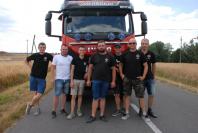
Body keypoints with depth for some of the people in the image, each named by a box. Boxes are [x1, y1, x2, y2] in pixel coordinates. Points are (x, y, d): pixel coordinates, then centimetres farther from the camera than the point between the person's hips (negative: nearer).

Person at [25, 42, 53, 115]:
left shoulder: (48, 56, -6)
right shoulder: (35, 55, -1)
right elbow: (27, 60, 16)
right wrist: (31, 67, 5)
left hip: (42, 79, -1)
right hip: (33, 77, 1)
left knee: (39, 95, -6)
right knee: (35, 94, 7)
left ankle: (30, 105, 20)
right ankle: (38, 108, 25)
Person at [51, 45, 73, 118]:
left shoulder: (70, 58, 5)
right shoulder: (56, 57, -2)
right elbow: (53, 68, -1)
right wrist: (53, 78, -7)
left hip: (67, 79, 3)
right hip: (59, 79, -3)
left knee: (64, 94, 12)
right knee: (56, 95, -4)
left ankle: (63, 109, 24)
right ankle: (54, 111, 4)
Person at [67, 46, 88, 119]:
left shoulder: (86, 60, 6)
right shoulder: (75, 59, -1)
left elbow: (87, 69, 17)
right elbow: (72, 70, -3)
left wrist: (86, 73, -5)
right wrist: (71, 80, -9)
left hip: (82, 80, 2)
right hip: (75, 79, -2)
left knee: (80, 95, 11)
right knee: (73, 96, -3)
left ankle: (79, 110, 23)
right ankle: (72, 113, -1)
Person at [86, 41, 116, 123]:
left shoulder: (110, 57, 4)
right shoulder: (94, 56, 4)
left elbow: (113, 69, 6)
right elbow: (90, 68, 6)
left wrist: (113, 81, 1)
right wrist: (88, 79, 2)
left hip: (106, 81, 1)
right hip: (96, 80, -1)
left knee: (103, 98, 10)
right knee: (95, 98, 0)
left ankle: (102, 115, 18)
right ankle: (93, 116, 6)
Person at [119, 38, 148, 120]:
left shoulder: (140, 54, 0)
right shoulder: (125, 54, 5)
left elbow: (145, 66, 2)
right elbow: (121, 64, 16)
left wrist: (143, 76, -5)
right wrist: (121, 74, 6)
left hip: (137, 79, -1)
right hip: (127, 79, 2)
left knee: (141, 96, 0)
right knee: (127, 95, 7)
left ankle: (142, 112, 14)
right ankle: (127, 113, 16)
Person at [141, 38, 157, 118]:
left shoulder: (151, 54, 2)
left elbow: (153, 65, 12)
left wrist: (153, 76, 12)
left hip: (150, 78, 3)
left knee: (151, 94, 4)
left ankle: (149, 110, 19)